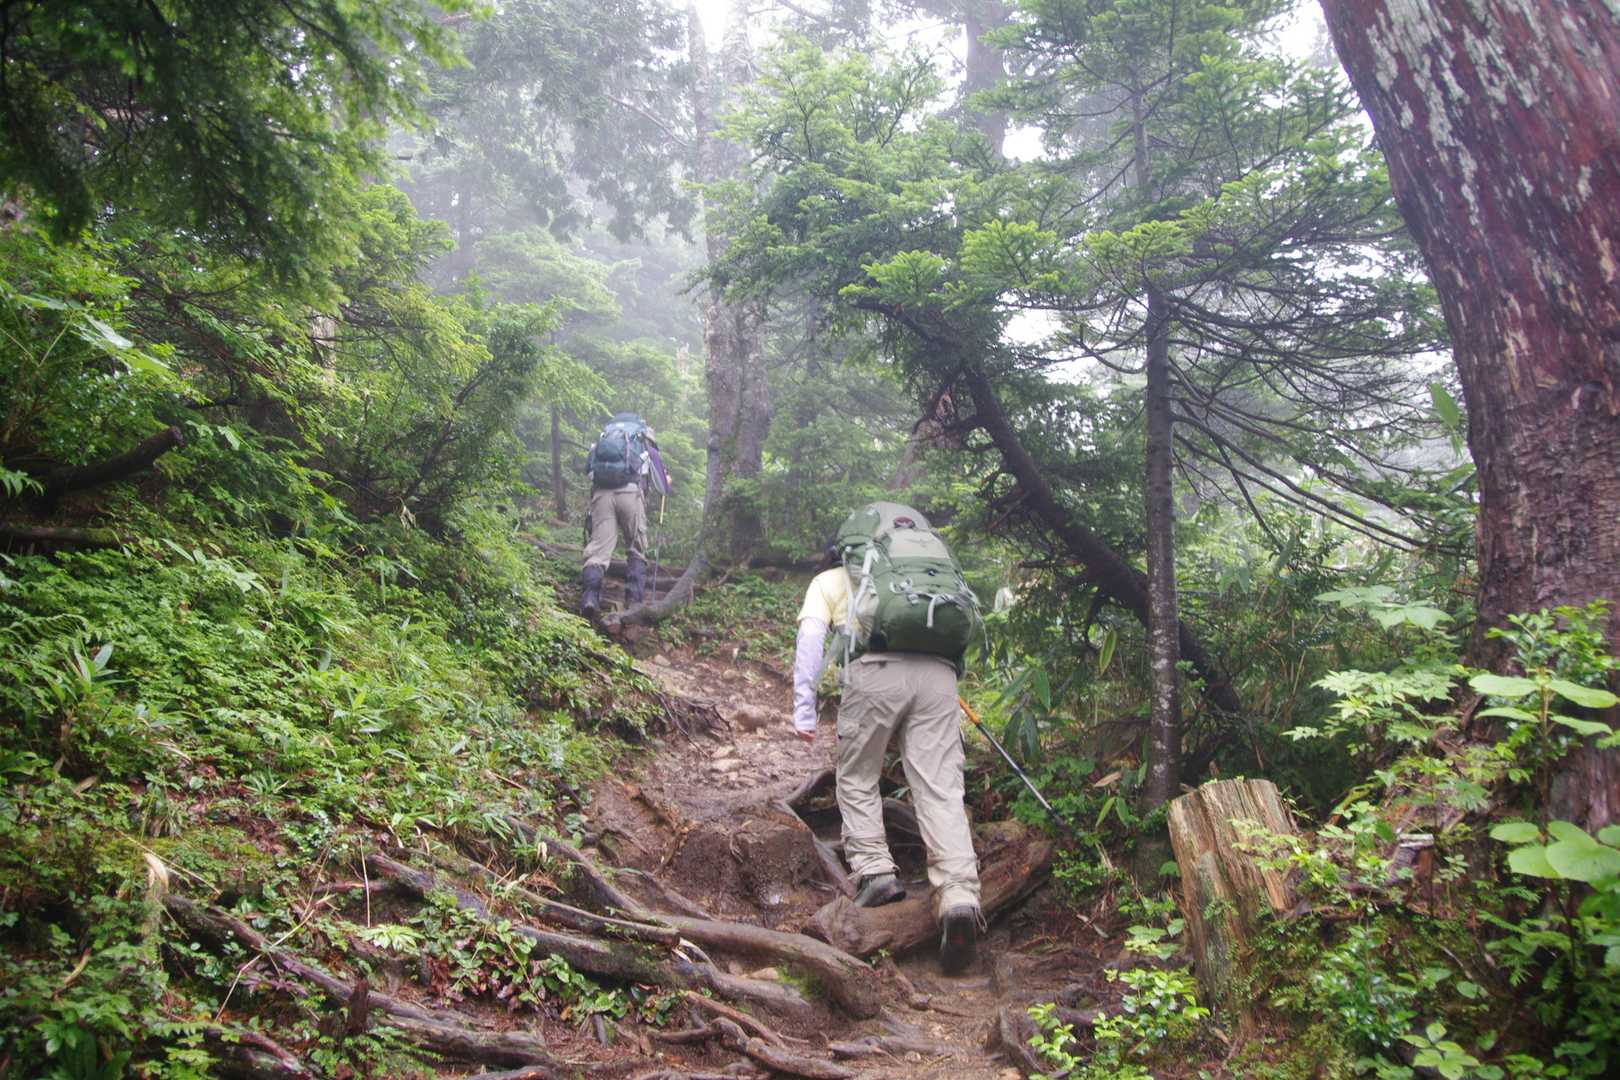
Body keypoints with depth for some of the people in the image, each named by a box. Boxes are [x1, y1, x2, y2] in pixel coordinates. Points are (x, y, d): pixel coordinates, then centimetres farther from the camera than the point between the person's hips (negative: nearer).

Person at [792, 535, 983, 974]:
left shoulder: (827, 581, 26)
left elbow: (811, 637, 10)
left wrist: (804, 706, 5)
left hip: (875, 671, -3)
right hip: (938, 671, 3)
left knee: (857, 779, 16)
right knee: (941, 790, -4)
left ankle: (875, 871, 5)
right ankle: (959, 896, -18)